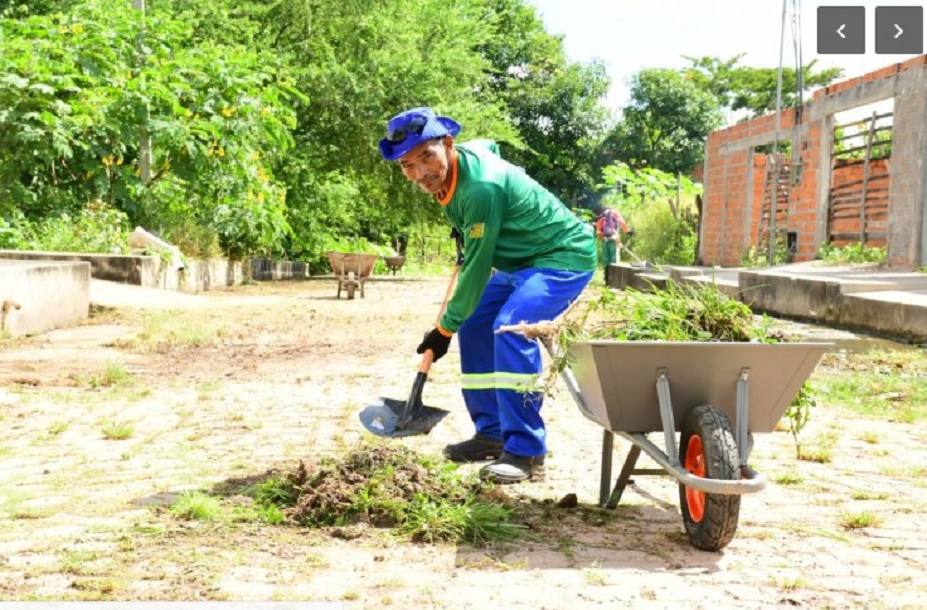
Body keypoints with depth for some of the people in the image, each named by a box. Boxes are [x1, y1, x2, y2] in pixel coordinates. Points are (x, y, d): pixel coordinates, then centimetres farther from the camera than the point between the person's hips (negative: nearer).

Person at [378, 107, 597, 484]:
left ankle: (527, 452, -22)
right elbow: (490, 145, 21)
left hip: (564, 255, -10)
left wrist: (445, 328, -14)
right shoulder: (463, 155, -4)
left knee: (511, 328, -28)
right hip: (520, 260, 10)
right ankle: (492, 434, 15)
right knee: (474, 327, 6)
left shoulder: (481, 187, -32)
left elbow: (477, 266, -25)